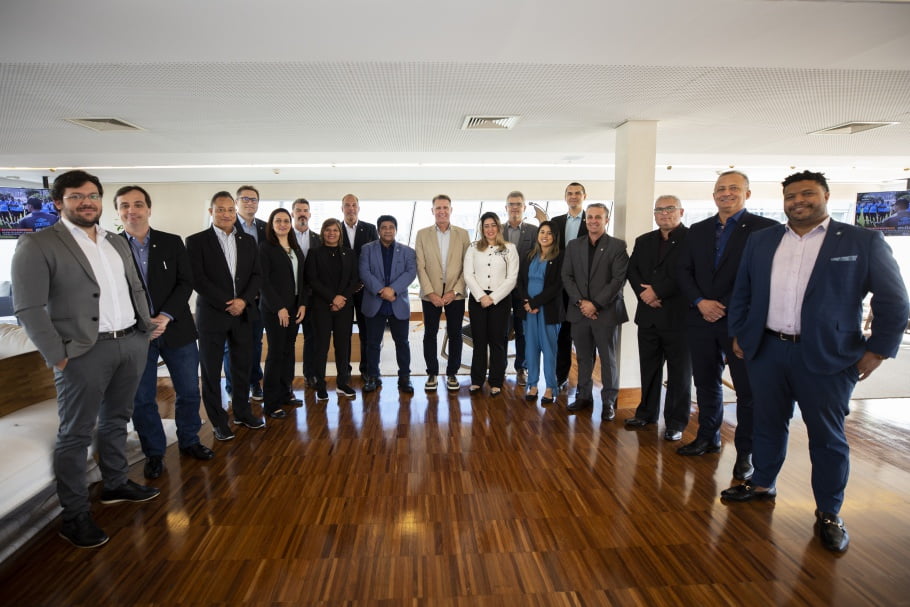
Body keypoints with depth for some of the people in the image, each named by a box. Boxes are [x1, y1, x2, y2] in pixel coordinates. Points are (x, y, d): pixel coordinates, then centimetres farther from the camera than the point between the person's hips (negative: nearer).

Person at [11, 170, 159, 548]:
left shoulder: (117, 242, 13)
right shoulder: (37, 245, -7)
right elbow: (28, 309, -11)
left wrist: (146, 328, 10)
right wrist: (58, 357, -14)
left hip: (132, 343, 6)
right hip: (85, 352, -6)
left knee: (116, 421, 19)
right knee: (76, 433, 5)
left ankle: (115, 484, 36)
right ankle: (75, 515, 18)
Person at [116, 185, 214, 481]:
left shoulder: (172, 243, 3)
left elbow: (185, 283, -2)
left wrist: (166, 316, -14)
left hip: (176, 329, 1)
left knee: (188, 391, 11)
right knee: (142, 399, 9)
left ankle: (189, 441, 31)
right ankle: (154, 453, 26)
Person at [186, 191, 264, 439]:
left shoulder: (248, 241, 9)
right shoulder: (196, 241, -3)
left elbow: (257, 275, 5)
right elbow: (197, 279, -10)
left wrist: (243, 300, -10)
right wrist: (226, 304, -14)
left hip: (243, 313, 3)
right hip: (212, 314, -3)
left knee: (242, 366, 12)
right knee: (211, 370, 6)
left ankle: (243, 412, 28)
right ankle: (218, 421, 19)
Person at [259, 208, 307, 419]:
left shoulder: (296, 248, 13)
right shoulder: (265, 247, -5)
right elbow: (264, 281, -11)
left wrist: (302, 304, 1)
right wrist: (279, 308, -15)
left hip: (294, 307, 6)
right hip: (274, 308, -6)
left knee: (289, 350, 10)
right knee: (276, 352, -3)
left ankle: (285, 392, 22)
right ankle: (271, 403, 6)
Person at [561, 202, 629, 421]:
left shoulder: (617, 246, -2)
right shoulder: (574, 245, 10)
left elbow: (618, 280, -9)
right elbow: (567, 276, 5)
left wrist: (595, 304, -14)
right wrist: (580, 302, -8)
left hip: (606, 311, -3)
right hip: (579, 311, 3)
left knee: (608, 359, 5)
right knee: (583, 358, 12)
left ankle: (609, 401, 16)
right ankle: (583, 396, 24)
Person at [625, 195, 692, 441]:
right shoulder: (643, 241, 14)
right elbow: (632, 270, 7)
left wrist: (657, 291, -16)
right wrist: (644, 293, -10)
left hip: (678, 316, -5)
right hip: (648, 316, 5)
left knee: (679, 372, 5)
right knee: (649, 368, 15)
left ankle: (676, 422, 16)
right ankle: (647, 413, 28)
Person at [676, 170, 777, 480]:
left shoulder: (766, 229, -4)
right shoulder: (698, 230, 10)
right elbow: (683, 270, 8)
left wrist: (725, 307, -14)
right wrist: (700, 302, -7)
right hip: (701, 320, 4)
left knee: (748, 390, 5)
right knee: (706, 384, 15)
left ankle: (745, 453, 19)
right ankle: (708, 437, 31)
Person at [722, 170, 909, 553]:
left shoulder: (863, 242, -2)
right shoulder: (761, 241, 7)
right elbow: (741, 292, 12)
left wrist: (877, 350, -5)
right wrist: (737, 334, 8)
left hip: (827, 357, -3)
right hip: (766, 351, 3)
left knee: (826, 435, 7)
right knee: (768, 424, 15)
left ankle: (829, 513, 24)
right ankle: (762, 485, 34)